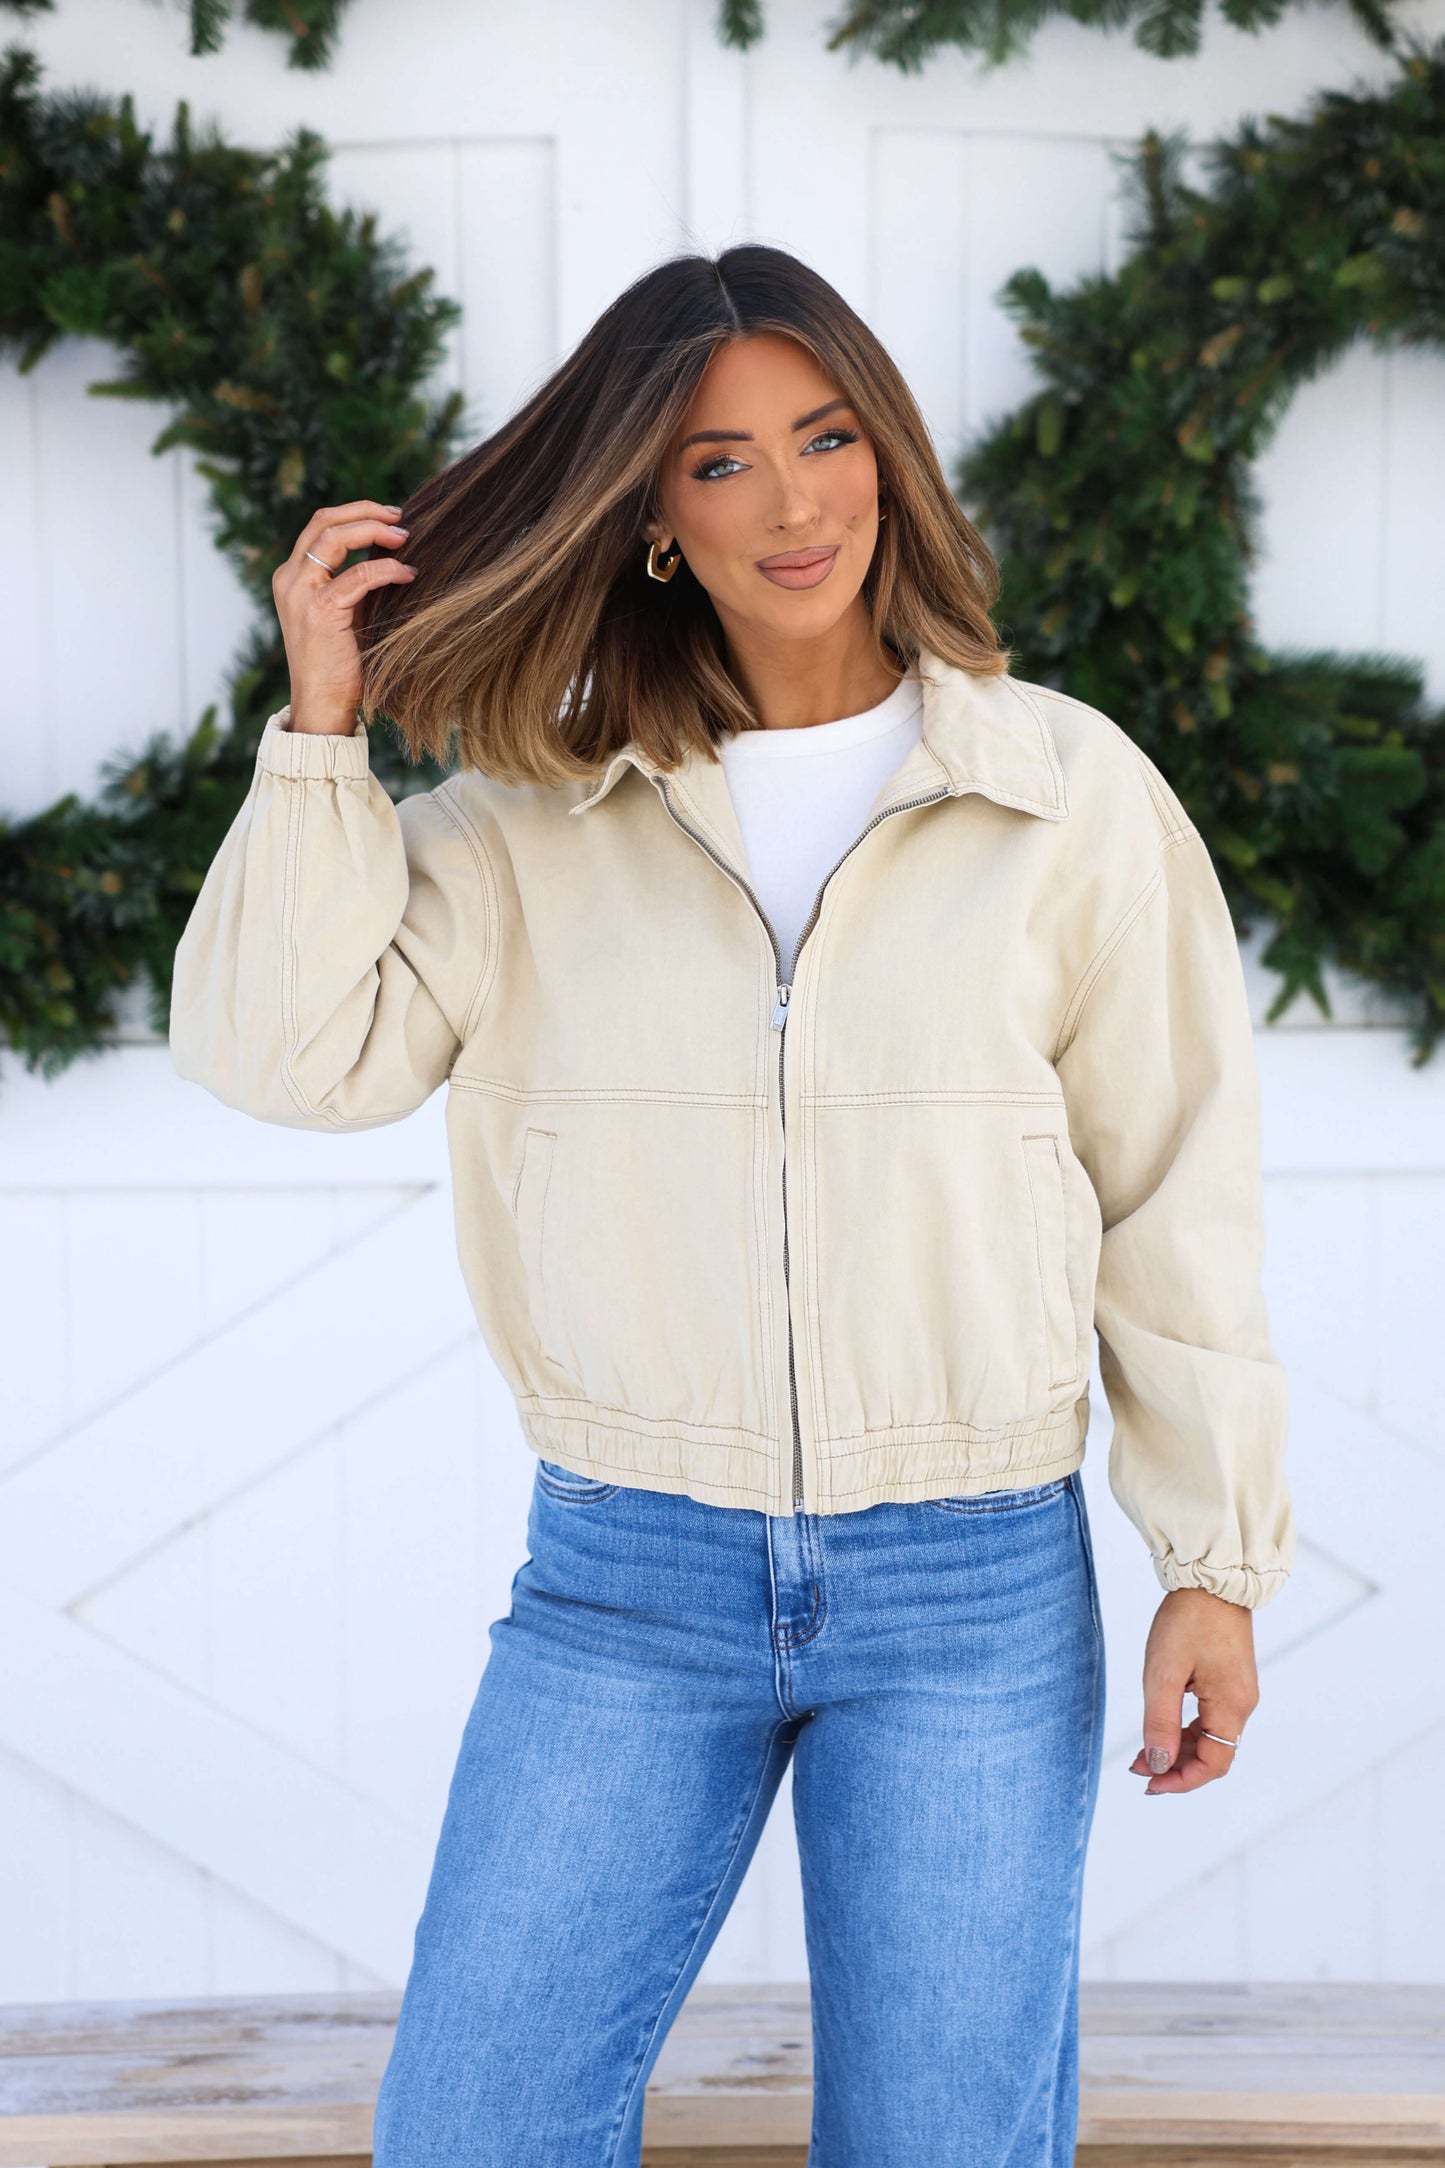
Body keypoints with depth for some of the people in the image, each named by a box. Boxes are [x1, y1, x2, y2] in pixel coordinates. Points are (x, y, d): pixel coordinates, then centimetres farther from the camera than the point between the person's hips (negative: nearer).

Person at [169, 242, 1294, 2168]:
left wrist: (1218, 1564, 1)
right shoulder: (530, 813, 4)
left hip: (972, 1590, -1)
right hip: (624, 1577, 2)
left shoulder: (1069, 794, -1)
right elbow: (291, 1051, -4)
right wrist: (323, 721, -8)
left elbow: (1179, 1195, 2)